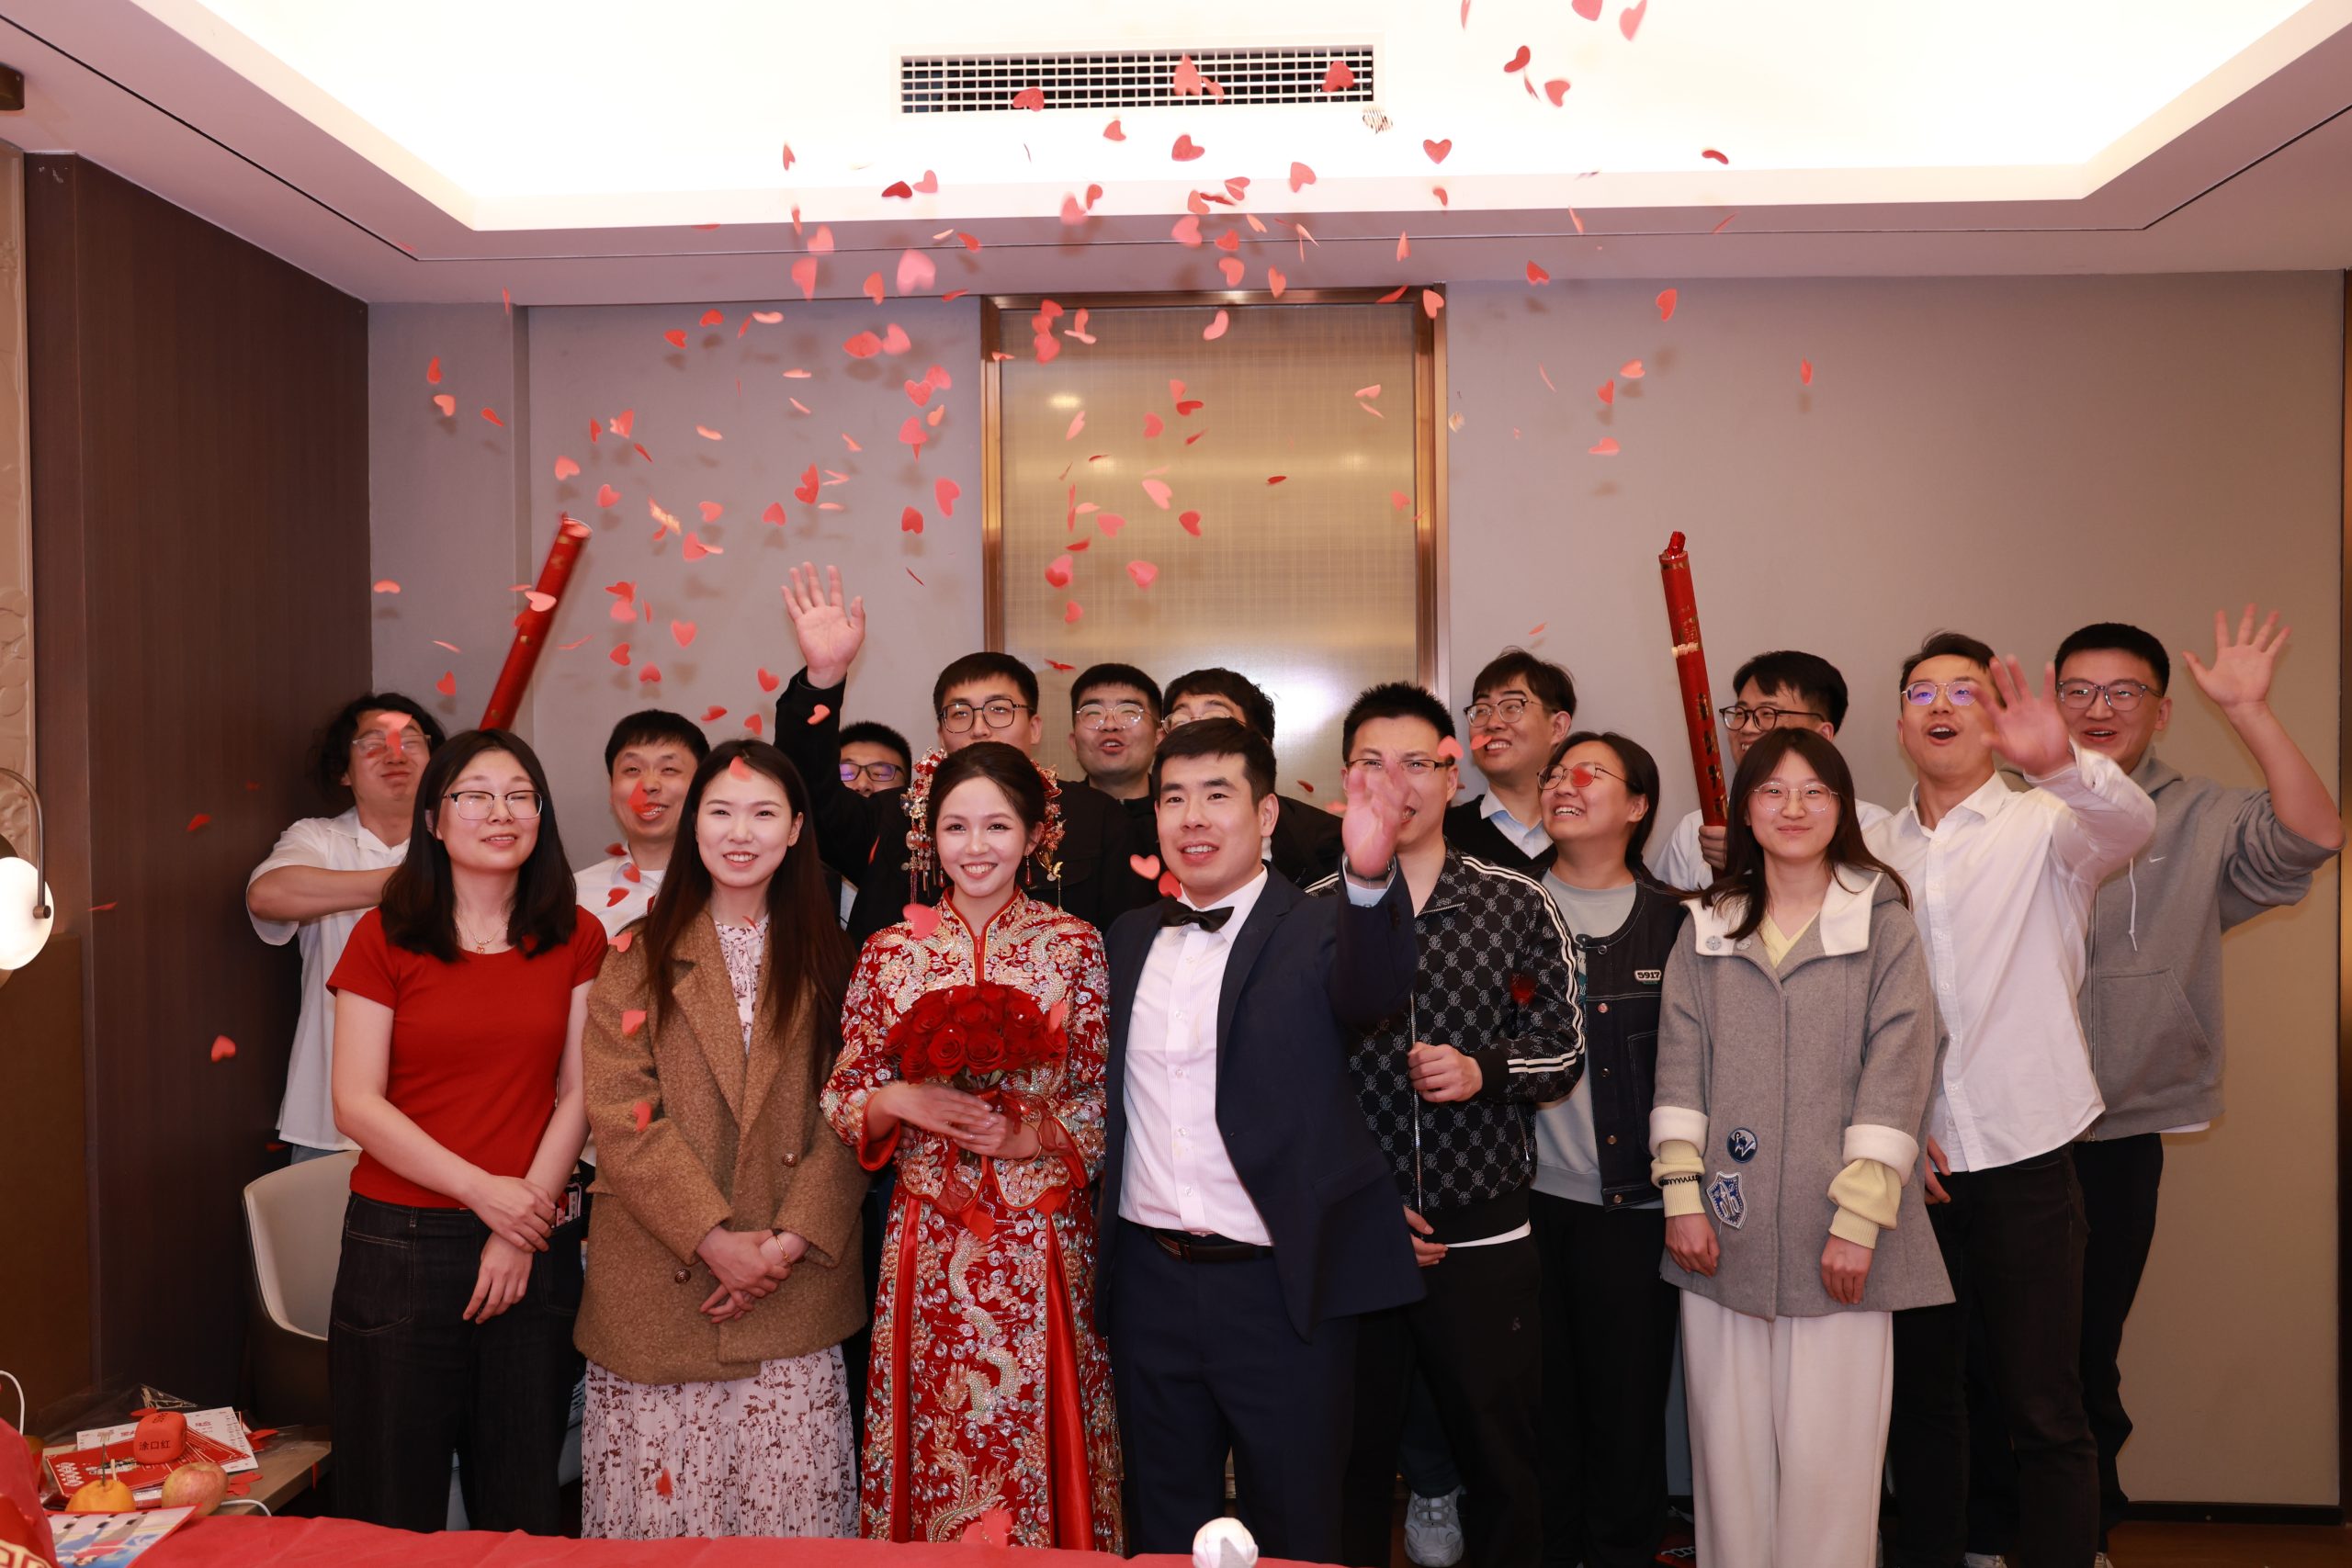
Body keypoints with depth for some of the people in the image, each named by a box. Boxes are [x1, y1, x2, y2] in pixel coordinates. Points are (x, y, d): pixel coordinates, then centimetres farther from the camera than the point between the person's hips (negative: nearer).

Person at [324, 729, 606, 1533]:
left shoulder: (576, 939, 4)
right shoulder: (384, 936, 0)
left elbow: (579, 1093, 1)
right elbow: (357, 1104, -5)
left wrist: (524, 1231, -8)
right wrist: (485, 1192, -12)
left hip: (536, 1241, 1)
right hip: (401, 1240, -1)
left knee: (524, 1499, 11)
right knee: (394, 1504, 9)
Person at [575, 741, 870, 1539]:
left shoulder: (827, 959, 8)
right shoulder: (641, 958, 4)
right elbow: (621, 1115, -5)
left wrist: (792, 1239, -11)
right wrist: (713, 1239, -13)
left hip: (794, 1287, 1)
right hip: (660, 1282, -1)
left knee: (788, 1502, 4)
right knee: (660, 1494, 4)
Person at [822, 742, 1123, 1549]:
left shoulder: (1076, 947, -2)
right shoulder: (891, 953, 3)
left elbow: (1105, 1102, -2)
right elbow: (845, 1102, 5)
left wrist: (1028, 1135, -17)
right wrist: (898, 1102, -14)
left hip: (1044, 1243, -1)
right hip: (929, 1246, 1)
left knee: (1035, 1439, 6)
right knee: (938, 1445, 8)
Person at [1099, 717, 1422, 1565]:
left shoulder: (1315, 932, -8)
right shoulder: (1130, 938, 7)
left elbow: (1372, 992, -31)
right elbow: (1109, 1090, 13)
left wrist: (1372, 877, -50)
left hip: (1281, 1287, -4)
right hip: (1151, 1281, 4)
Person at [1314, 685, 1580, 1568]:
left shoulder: (1519, 906, 1)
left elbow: (1565, 1055, 5)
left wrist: (1484, 1070, -15)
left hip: (1485, 1237, 0)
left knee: (1502, 1462, 12)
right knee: (1351, 1461, 13)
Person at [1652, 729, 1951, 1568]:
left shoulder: (1883, 925, 1)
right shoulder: (1707, 930, 10)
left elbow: (1896, 1073, -5)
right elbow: (1679, 1065, 7)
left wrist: (1858, 1218, -10)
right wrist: (1681, 1196, -1)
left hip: (1836, 1241, -3)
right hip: (1725, 1230, 3)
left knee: (1827, 1459, 0)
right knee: (1728, 1450, 9)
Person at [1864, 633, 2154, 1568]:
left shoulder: (2045, 827, -1)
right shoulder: (1874, 850, 9)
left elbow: (2129, 825, -25)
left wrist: (2060, 761, -45)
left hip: (2023, 1154, -3)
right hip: (1907, 1160, 4)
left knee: (2045, 1411, 1)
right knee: (1917, 1390, 16)